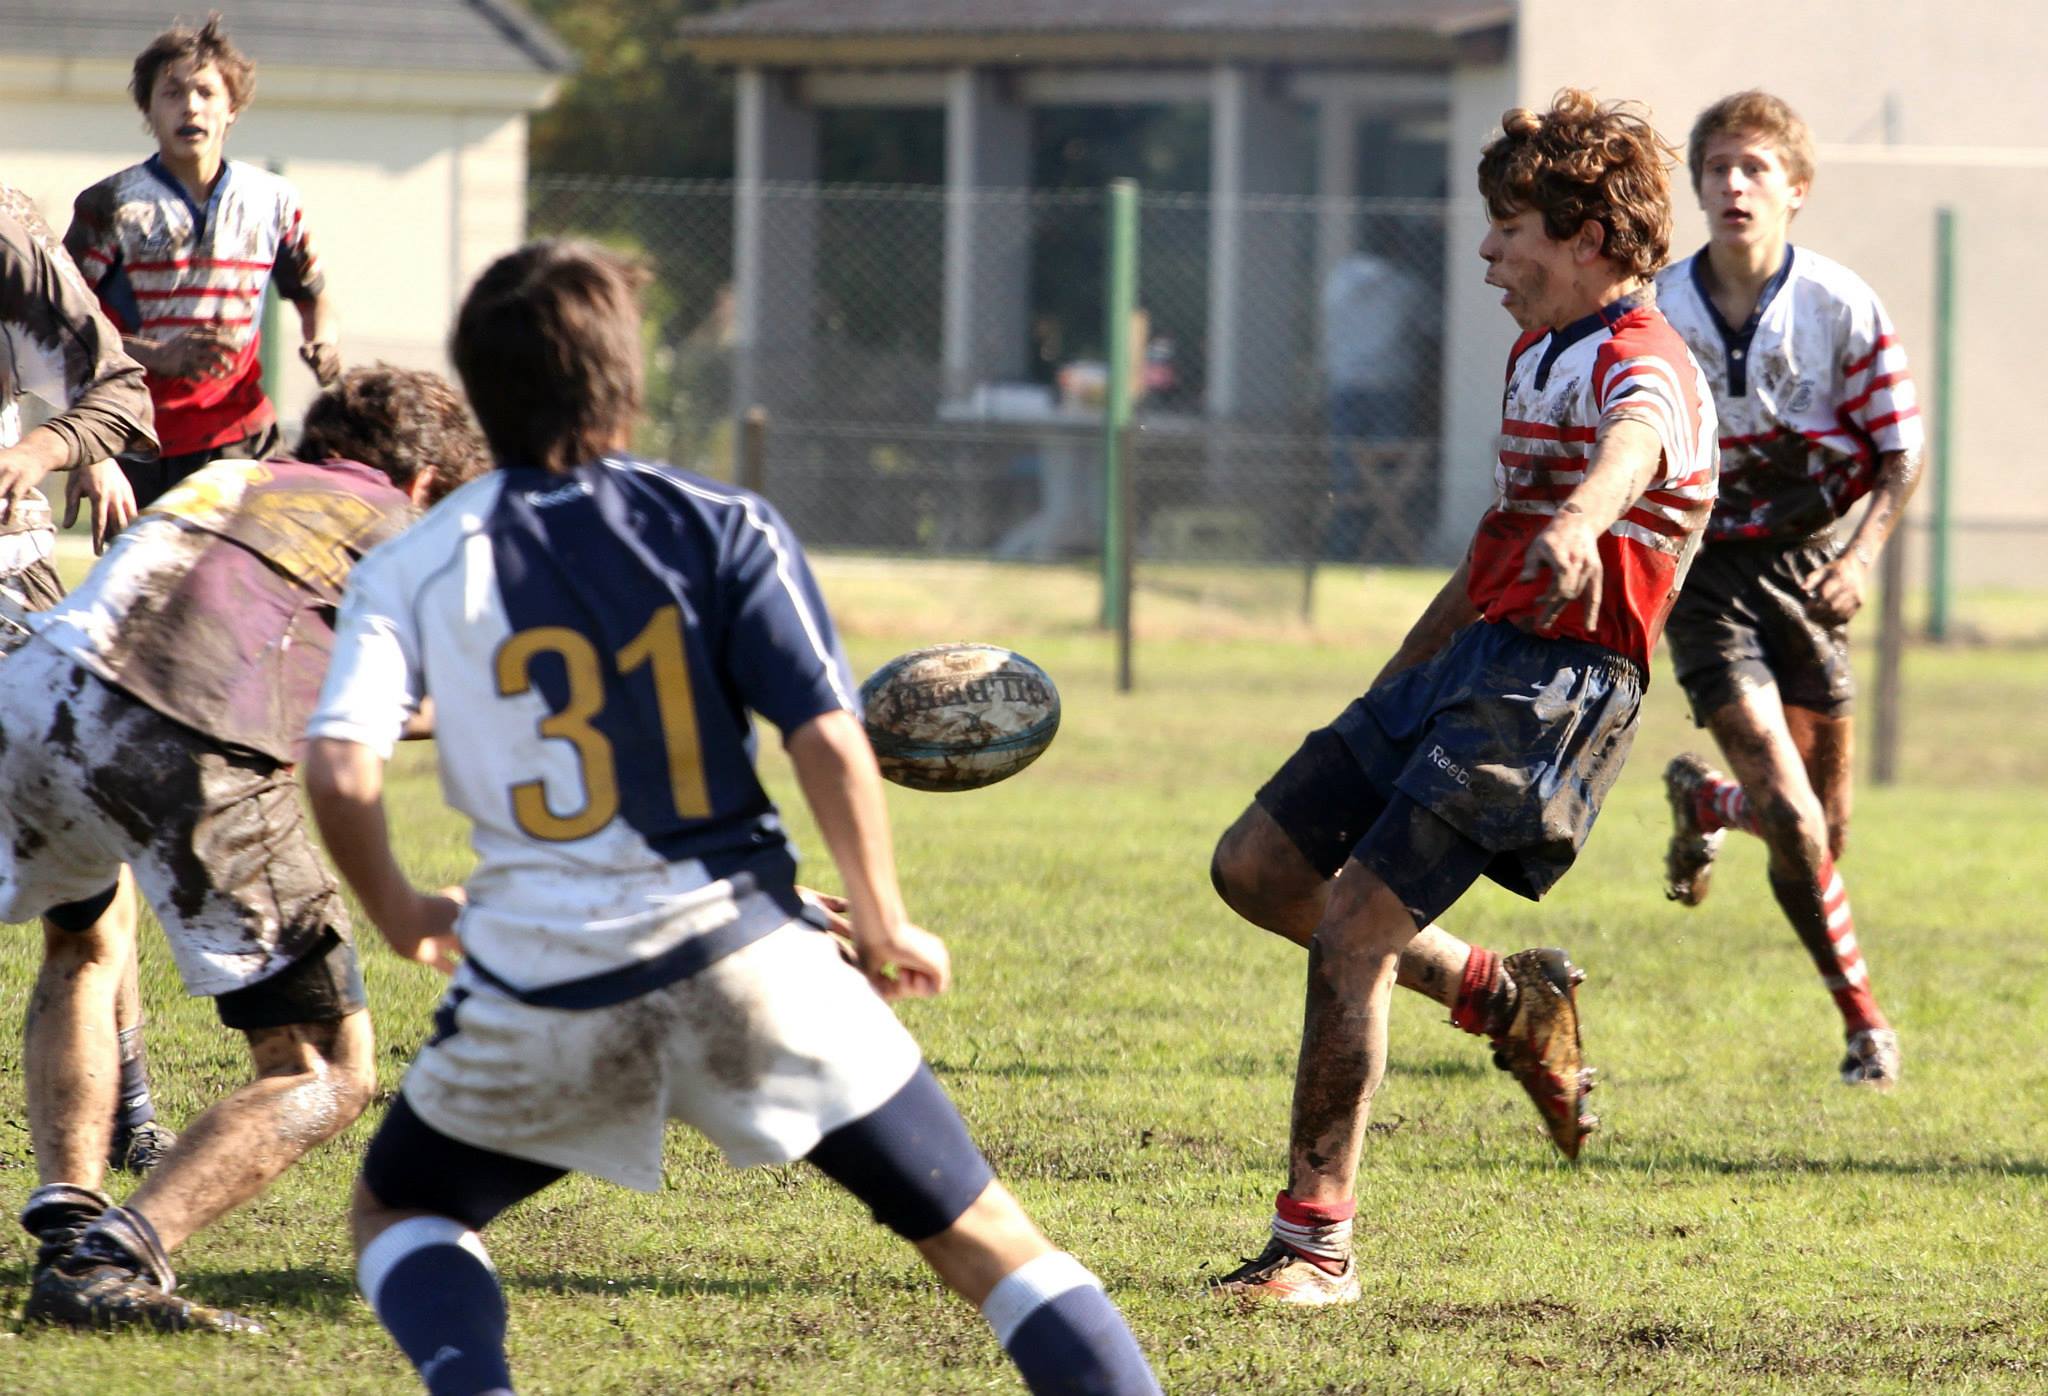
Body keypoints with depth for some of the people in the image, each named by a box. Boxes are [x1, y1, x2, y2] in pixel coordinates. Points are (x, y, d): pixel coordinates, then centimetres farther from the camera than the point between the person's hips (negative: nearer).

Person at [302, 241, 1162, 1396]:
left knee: (400, 1218, 23)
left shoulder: (416, 570, 4)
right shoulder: (722, 529, 1)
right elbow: (829, 741, -8)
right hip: (742, 953, 0)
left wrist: (398, 910, 10)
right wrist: (884, 926, 5)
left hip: (539, 985, 0)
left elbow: (341, 768, -9)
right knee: (978, 1235, 7)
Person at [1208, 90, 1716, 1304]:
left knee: (1350, 924, -17)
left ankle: (1320, 1240, -10)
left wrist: (1582, 520, -64)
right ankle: (1509, 998, 23)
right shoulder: (1538, 357, 20)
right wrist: (1388, 694, 34)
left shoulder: (1641, 366, -13)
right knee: (1258, 865, 8)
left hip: (1554, 685, -10)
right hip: (1468, 659, 10)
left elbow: (1634, 440, -40)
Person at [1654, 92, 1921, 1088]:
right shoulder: (1655, 313, -8)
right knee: (1789, 815, -15)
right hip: (1707, 567, -2)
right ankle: (1862, 1020, 2)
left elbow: (1899, 455, -2)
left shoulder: (1844, 310, -9)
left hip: (1806, 563, 2)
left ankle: (1706, 803, 42)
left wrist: (1861, 557, -17)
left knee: (1826, 824, 6)